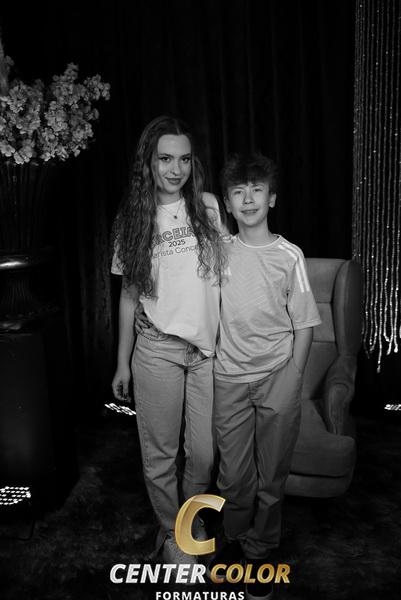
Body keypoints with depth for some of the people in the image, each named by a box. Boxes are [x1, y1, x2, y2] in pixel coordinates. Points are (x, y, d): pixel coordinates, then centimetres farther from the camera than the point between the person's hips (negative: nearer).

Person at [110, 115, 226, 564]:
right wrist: (122, 363, 5)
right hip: (158, 350, 0)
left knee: (204, 452, 9)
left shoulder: (209, 207, 1)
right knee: (159, 454, 9)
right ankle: (169, 532, 35)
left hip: (209, 348, 1)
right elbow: (128, 295, 5)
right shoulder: (133, 219, 1)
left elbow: (226, 273, 9)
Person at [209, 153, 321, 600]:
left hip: (276, 378, -1)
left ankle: (259, 551, 29)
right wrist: (210, 365, 4)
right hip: (229, 378, 2)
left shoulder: (289, 256, -3)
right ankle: (235, 540, 35)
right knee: (233, 473, 11)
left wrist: (292, 381, -5)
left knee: (270, 475, 9)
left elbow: (304, 325, -1)